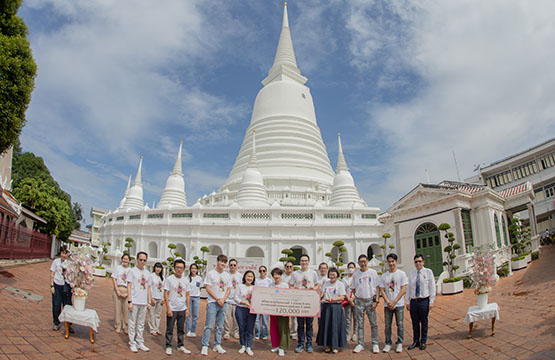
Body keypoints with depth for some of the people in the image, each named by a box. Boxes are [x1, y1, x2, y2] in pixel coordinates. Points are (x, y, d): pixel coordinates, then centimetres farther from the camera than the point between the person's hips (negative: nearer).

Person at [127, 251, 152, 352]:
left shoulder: (147, 273, 12)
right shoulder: (132, 271, -2)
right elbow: (129, 286, -6)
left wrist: (149, 302, 12)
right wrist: (129, 301, -12)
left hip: (144, 303, 5)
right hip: (134, 302, -5)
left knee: (141, 324, 11)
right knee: (132, 323, 2)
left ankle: (140, 343, 19)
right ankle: (132, 343, 12)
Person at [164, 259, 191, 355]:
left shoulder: (186, 280, 5)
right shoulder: (169, 279, -6)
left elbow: (188, 295, 9)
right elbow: (166, 294, -8)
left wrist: (187, 308, 5)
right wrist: (168, 308, -12)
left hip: (182, 309, 4)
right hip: (172, 309, -4)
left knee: (181, 329, 12)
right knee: (170, 329, 5)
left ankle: (180, 346, 24)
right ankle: (168, 346, 19)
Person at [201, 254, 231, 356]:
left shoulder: (227, 275, 10)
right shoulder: (211, 273, -3)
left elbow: (229, 289, 10)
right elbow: (208, 288, -7)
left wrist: (223, 299, -5)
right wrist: (217, 299, -11)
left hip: (223, 303, 5)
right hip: (212, 303, -4)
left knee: (220, 326, 10)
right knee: (209, 326, -5)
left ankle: (217, 345, 20)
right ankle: (205, 346, 4)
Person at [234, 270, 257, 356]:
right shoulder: (240, 286, 0)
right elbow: (236, 298, -5)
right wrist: (245, 303, -15)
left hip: (252, 310, 1)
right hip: (240, 309, -1)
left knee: (250, 329, 3)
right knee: (242, 328, 7)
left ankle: (249, 347, 14)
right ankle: (243, 346, 22)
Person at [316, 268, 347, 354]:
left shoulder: (340, 284, -2)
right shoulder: (326, 283, 10)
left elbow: (342, 297, -8)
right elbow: (322, 293, 11)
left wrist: (332, 300, -18)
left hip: (336, 307, -3)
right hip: (326, 307, 4)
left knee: (335, 326, -2)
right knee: (326, 326, 5)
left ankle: (335, 346, 9)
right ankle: (327, 345, 16)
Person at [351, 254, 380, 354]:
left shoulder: (373, 272, 1)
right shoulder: (356, 274, 4)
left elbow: (377, 288, 1)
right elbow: (353, 288, 12)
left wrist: (376, 301, -6)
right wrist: (357, 297, 2)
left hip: (370, 301, -1)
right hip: (359, 301, 1)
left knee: (373, 324, 3)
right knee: (360, 324, 7)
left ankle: (375, 344, 14)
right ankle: (360, 344, 15)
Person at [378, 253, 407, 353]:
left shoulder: (401, 273, -1)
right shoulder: (384, 276, 7)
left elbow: (403, 289, -7)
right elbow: (382, 290, 5)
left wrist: (394, 302, -11)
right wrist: (388, 302, -8)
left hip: (399, 304, -2)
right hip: (387, 305, 2)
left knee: (400, 324, 4)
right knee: (387, 325, 6)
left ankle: (399, 343, 18)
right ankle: (388, 343, 17)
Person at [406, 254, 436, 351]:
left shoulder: (428, 272, -3)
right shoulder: (411, 273, 6)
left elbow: (432, 287, -2)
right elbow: (408, 288, 9)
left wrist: (431, 301, -6)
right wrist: (408, 302, 6)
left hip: (424, 301, -3)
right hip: (413, 301, 3)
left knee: (424, 322, 9)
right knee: (415, 323, 11)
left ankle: (423, 342, 24)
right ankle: (415, 341, 24)